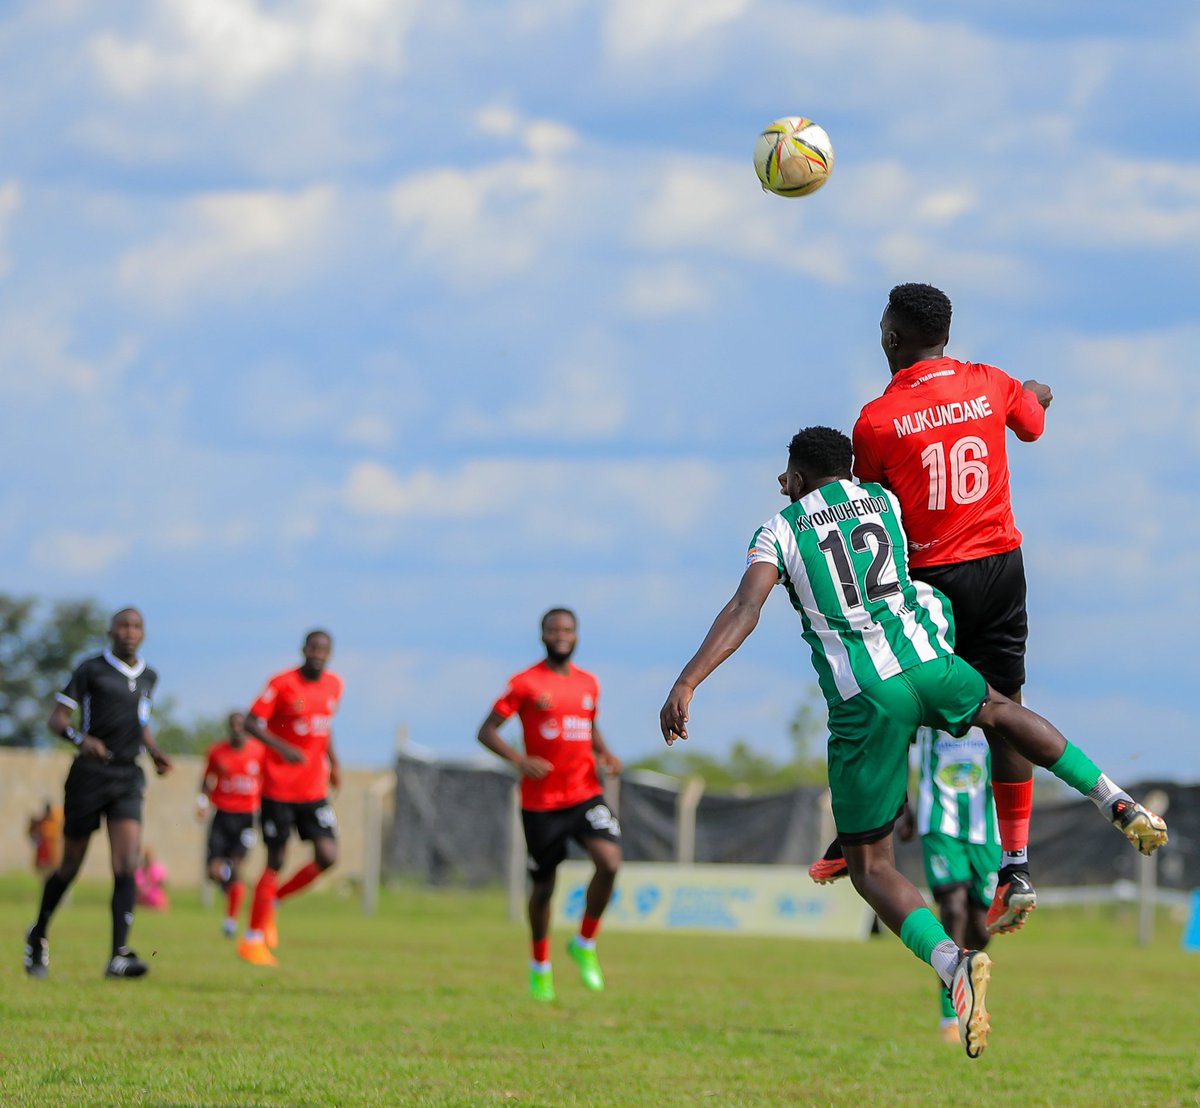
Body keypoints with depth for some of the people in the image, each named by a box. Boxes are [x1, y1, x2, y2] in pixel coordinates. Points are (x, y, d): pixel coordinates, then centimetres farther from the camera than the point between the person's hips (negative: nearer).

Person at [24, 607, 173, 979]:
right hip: (89, 776, -3)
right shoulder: (91, 670, -3)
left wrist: (154, 752, 11)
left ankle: (118, 956, -20)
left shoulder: (148, 677, 13)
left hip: (128, 779, 3)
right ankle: (38, 936, 31)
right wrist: (81, 739, -25)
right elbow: (58, 718, -5)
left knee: (127, 865, -15)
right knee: (71, 867, 6)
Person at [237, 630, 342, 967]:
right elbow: (251, 723, -14)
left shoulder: (334, 685, 8)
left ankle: (273, 901, 16)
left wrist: (333, 762, 15)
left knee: (328, 857, -7)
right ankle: (253, 938, 8)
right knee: (276, 861, -4)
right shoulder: (282, 684, -10)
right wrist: (282, 747, -27)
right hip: (279, 790, -5)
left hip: (314, 791, 5)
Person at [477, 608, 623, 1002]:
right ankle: (540, 967, 28)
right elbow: (486, 731, -5)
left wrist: (605, 753, 6)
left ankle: (585, 945, 1)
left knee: (610, 862, -20)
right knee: (543, 886, 6)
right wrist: (521, 760, -21)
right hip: (541, 802, -3)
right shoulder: (525, 683, -5)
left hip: (585, 795, 3)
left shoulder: (588, 683, 10)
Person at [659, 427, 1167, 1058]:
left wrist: (686, 684, -18)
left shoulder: (781, 531, 5)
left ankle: (951, 962, -22)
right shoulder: (885, 503, 17)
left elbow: (745, 609, -11)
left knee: (870, 865, 6)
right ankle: (1114, 802, 23)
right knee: (996, 709, 39)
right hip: (927, 665, 3)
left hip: (863, 699, -3)